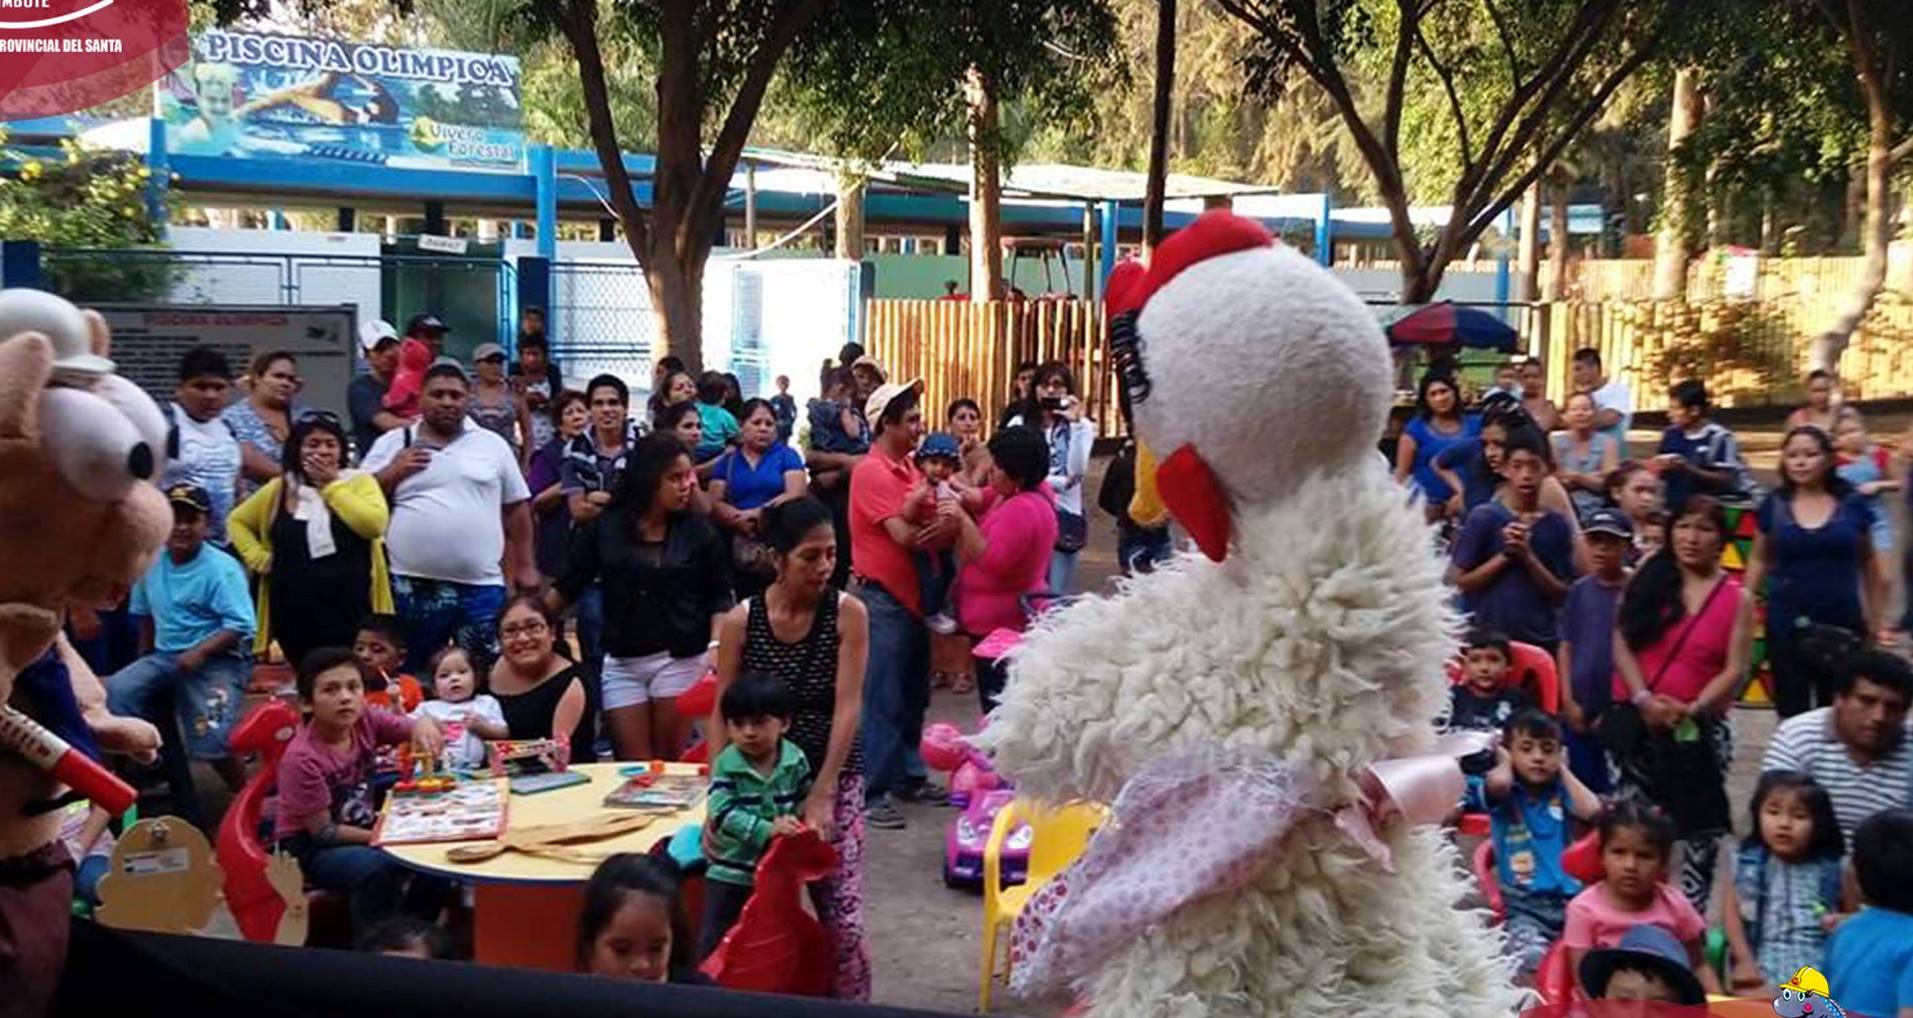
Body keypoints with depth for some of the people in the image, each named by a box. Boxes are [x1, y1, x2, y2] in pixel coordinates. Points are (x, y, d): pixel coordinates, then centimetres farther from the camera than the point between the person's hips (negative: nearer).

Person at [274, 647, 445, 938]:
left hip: (361, 828, 7)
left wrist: (424, 725, -38)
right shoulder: (302, 758, -26)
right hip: (311, 848, -7)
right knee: (377, 867, -33)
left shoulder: (365, 719, -10)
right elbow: (322, 831, -21)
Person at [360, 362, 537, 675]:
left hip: (480, 587, 1)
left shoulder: (493, 445, 9)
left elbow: (516, 507, 12)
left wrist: (525, 566, 8)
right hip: (410, 586, 0)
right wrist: (393, 472, -9)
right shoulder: (393, 444, 6)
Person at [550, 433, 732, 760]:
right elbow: (567, 587, 8)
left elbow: (719, 598, 4)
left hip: (681, 659, -1)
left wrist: (716, 645, -11)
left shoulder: (699, 532, 2)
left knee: (670, 764, 0)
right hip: (622, 661, 1)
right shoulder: (606, 527, 3)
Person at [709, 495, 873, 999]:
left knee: (842, 919, -6)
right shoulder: (740, 621, -6)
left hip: (834, 777, -1)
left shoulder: (848, 613, -8)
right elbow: (722, 715, -1)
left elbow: (848, 707, -12)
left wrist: (821, 795, -18)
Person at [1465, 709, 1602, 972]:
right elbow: (1498, 782, -18)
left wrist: (1563, 770, 11)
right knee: (1531, 958, -34)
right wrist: (1505, 762, 7)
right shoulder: (1504, 794, 9)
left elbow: (1593, 810, -4)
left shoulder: (1560, 792, 17)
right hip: (1523, 904, -3)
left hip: (1570, 898, 3)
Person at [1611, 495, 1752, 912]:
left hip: (1700, 728, -1)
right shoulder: (1647, 577, 4)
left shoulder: (1737, 598, 1)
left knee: (1700, 824, -2)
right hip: (1634, 720, 1)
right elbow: (1621, 641, -1)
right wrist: (1643, 699, -12)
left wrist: (1692, 709, -17)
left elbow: (1735, 669, -5)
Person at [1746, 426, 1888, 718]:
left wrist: (1876, 620, 10)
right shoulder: (1774, 505, 0)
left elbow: (1868, 565, 9)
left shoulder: (1852, 503, 0)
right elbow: (1759, 560, 9)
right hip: (1787, 620, 0)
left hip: (1842, 620, 0)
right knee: (1792, 708, 6)